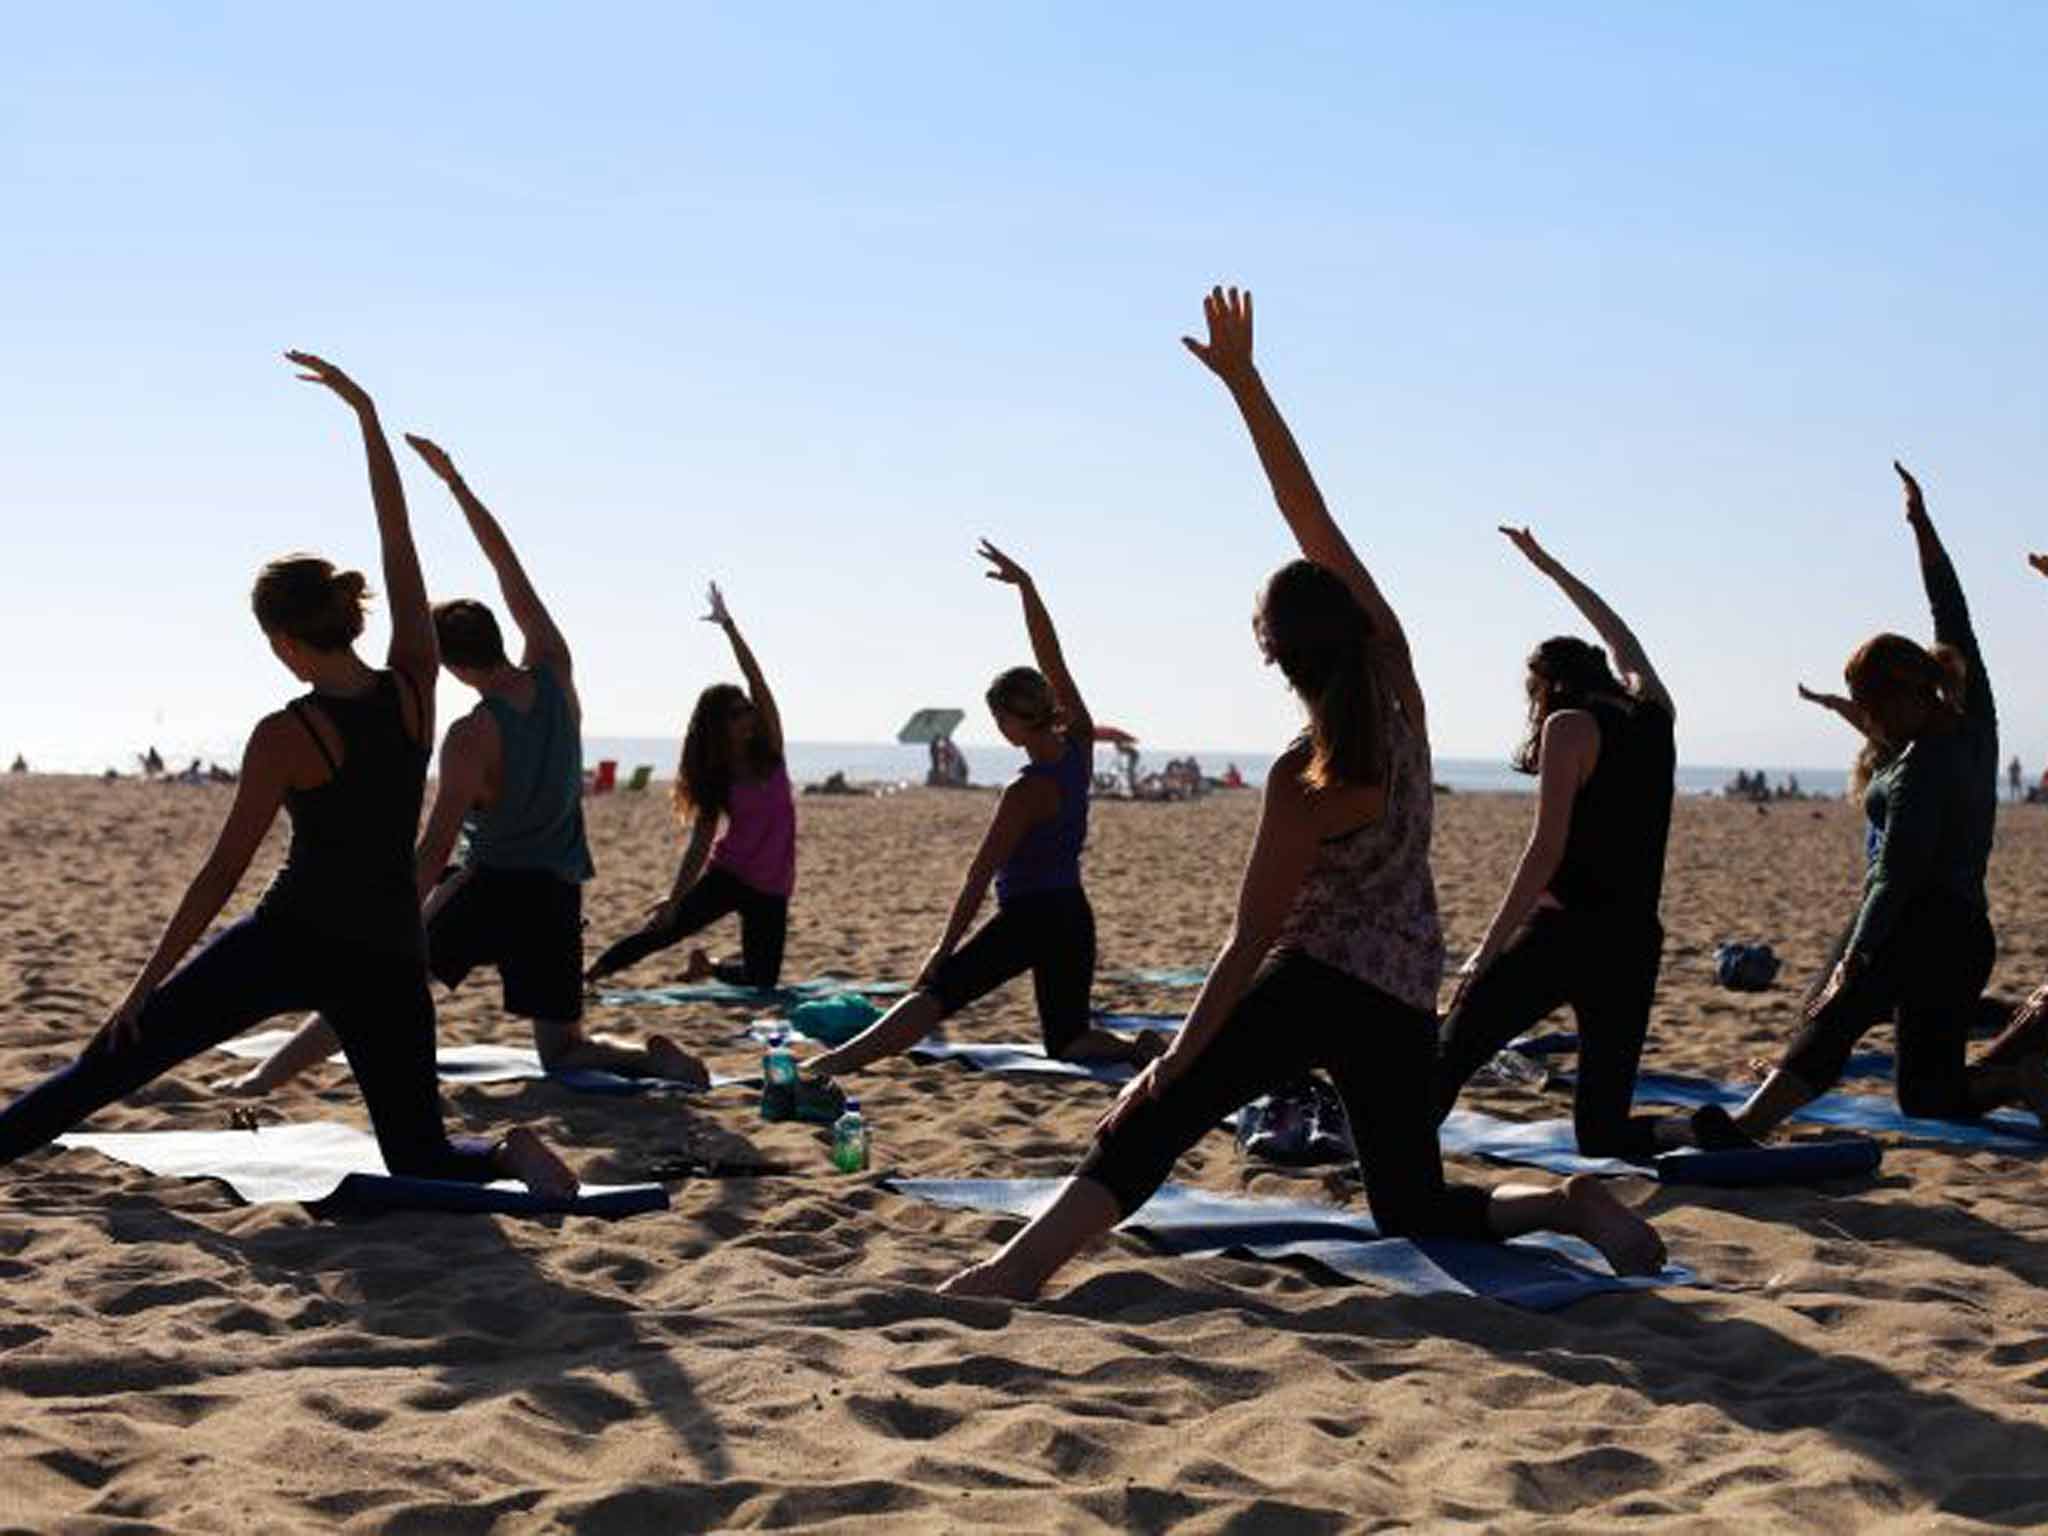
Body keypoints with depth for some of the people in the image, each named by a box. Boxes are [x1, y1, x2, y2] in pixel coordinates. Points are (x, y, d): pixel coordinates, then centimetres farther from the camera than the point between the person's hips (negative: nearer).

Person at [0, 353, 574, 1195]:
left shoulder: (286, 737, -12)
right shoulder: (414, 689, -2)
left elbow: (224, 871, -9)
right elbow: (398, 539, 5)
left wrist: (145, 985, -2)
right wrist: (366, 412, 10)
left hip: (288, 941, -3)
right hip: (387, 958, 4)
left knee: (110, 1063, 5)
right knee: (419, 1157, 11)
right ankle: (507, 1152, -19)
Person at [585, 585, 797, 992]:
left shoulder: (769, 751, 0)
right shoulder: (716, 779, -2)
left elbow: (755, 678, -8)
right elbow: (700, 843, -5)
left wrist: (729, 626, -13)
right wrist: (675, 898, -14)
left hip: (770, 888, 2)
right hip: (729, 874, -2)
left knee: (762, 980, 3)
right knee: (664, 929, -18)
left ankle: (706, 964, 32)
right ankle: (588, 975, -6)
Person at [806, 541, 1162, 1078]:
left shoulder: (1026, 792, -18)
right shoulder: (1079, 745, -1)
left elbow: (980, 876, -15)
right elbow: (1051, 659, 4)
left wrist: (944, 947, -10)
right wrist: (1026, 586, 4)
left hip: (1026, 918, -7)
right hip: (1073, 918, 7)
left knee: (936, 994, -12)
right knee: (1068, 1043, 15)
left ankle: (838, 1060, -26)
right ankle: (1139, 1050, -12)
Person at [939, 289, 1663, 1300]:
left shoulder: (1307, 783, -20)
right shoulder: (1397, 678, -5)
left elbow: (1253, 938, -17)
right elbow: (1311, 516, -6)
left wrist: (1174, 1059, -10)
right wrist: (1245, 383, -7)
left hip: (1319, 985, -7)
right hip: (1405, 997, 7)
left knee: (1158, 1119, -12)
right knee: (1414, 1209, 17)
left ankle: (1024, 1263, -29)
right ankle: (1564, 1203, -6)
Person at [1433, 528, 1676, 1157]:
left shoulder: (1569, 727, -3)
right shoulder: (1654, 713, 14)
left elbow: (1547, 847, -12)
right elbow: (1623, 642, 34)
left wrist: (1488, 947, -12)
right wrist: (1550, 567, 46)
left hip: (1563, 933, -6)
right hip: (1635, 942, 6)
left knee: (1446, 1065, 0)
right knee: (1603, 1130, 11)